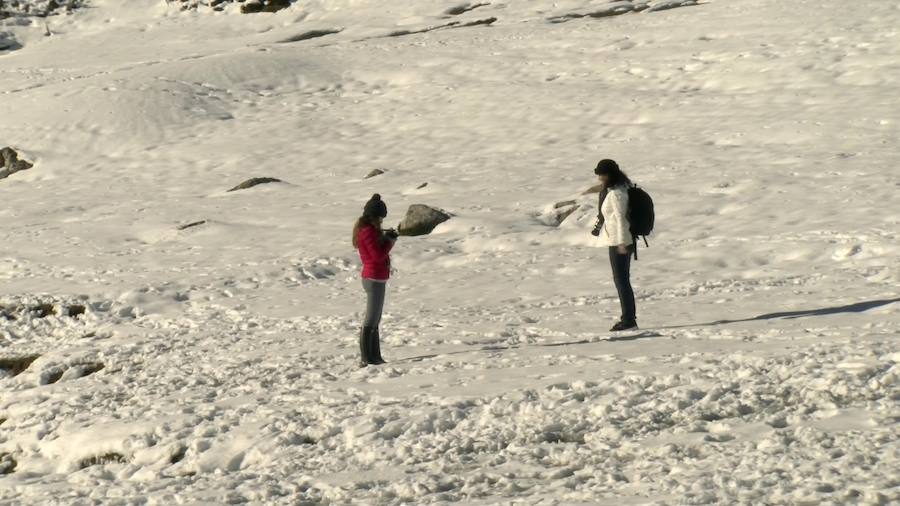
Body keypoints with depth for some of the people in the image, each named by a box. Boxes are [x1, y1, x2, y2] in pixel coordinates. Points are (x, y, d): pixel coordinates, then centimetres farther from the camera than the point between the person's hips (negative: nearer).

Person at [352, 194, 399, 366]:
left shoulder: (363, 228, 13)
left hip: (374, 278, 10)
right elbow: (378, 255, -22)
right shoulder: (368, 231, -18)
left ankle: (375, 357, 18)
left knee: (375, 321, 14)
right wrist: (390, 241, -8)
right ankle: (366, 358, -6)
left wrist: (386, 237, 3)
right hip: (375, 279, -10)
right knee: (371, 321, -7)